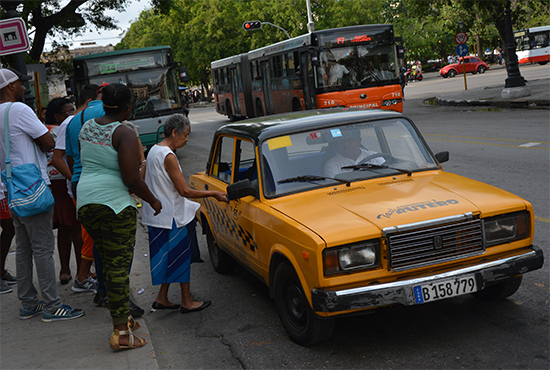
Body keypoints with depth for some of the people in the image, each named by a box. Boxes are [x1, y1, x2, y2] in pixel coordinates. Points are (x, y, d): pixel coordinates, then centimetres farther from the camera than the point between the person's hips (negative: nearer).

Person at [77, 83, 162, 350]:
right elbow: (132, 179, -16)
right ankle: (121, 333, -3)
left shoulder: (87, 127, 11)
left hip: (85, 201, 8)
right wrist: (153, 201, -3)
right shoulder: (124, 134, -13)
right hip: (115, 203, -8)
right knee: (119, 266, -4)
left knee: (109, 262, 17)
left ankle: (122, 317, 26)